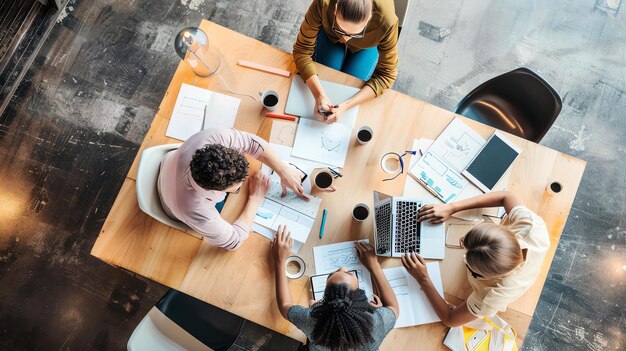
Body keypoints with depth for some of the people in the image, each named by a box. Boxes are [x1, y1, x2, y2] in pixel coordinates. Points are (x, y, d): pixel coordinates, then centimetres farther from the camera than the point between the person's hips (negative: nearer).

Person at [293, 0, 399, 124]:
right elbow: (302, 49, -33)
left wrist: (346, 105, -45)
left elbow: (386, 74, -32)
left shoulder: (386, 21, -42)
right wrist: (319, 94, -49)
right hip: (330, 36, 1)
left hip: (367, 45, 0)